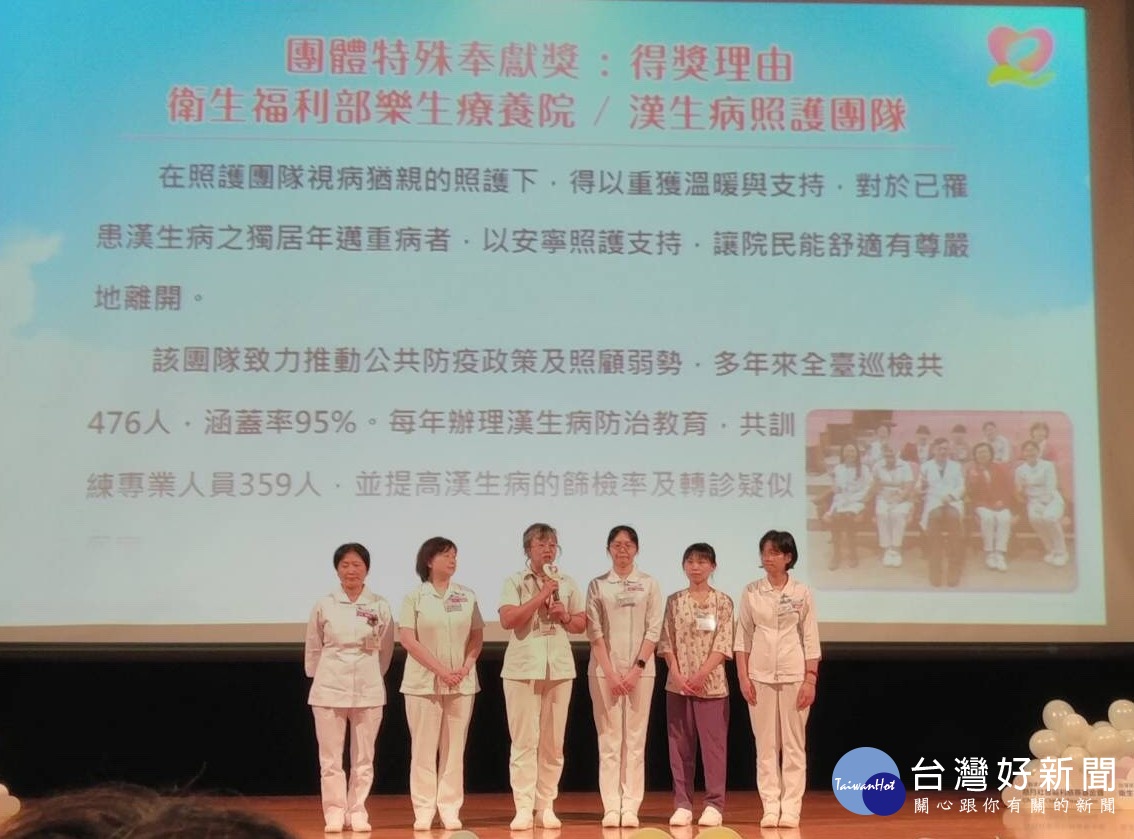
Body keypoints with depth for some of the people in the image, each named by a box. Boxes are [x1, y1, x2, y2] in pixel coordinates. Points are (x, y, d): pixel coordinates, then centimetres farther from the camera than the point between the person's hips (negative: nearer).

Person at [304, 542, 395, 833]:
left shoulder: (380, 606, -1)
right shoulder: (324, 605, -1)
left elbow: (385, 649, 8)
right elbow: (313, 649, 8)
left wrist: (371, 676, 11)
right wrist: (320, 678, 9)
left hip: (368, 689, 0)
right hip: (329, 688, 0)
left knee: (364, 757, 6)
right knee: (330, 757, 2)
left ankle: (357, 812, 17)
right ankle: (334, 813, 12)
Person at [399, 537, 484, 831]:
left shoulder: (467, 596, 7)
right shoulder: (414, 597, -2)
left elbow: (477, 637, 9)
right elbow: (407, 639, -8)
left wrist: (465, 667, -8)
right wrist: (440, 670, -14)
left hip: (462, 683, 3)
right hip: (423, 682, -2)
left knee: (454, 748, 4)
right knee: (423, 748, 0)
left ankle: (450, 809, 9)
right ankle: (424, 811, 5)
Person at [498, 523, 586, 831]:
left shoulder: (568, 583, 10)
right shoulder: (514, 582, -1)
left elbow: (582, 624, 16)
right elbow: (507, 620, -14)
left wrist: (565, 616, -6)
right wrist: (543, 594, -14)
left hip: (559, 668, 3)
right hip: (523, 668, -3)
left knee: (553, 743, 6)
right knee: (524, 740, -4)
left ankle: (546, 806, 13)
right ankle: (523, 808, 1)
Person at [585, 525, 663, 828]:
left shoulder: (649, 584, 5)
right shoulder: (597, 585, 5)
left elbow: (653, 630, 0)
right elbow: (594, 631, -1)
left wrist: (637, 668, -9)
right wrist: (610, 672, -10)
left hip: (640, 670, 0)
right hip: (604, 670, 0)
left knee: (635, 739, 1)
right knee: (609, 739, 0)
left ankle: (630, 807, 3)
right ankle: (611, 807, 2)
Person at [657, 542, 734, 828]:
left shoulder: (722, 601, 1)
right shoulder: (674, 601, 7)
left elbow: (723, 644, -6)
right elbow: (667, 642, 3)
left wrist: (702, 674, -16)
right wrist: (677, 674, -10)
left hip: (712, 684, -2)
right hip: (678, 683, 2)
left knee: (714, 745, 0)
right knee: (680, 746, 5)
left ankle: (714, 805, 7)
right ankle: (682, 804, 11)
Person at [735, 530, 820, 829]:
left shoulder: (802, 592, 0)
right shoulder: (750, 592, 3)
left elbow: (810, 639, 0)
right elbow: (743, 636, 3)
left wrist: (811, 679, -7)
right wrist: (742, 676, -4)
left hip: (794, 673, -1)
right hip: (760, 674, 1)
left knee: (793, 743, 2)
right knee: (765, 743, 3)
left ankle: (791, 808, 7)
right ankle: (770, 808, 7)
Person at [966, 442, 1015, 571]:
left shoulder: (1001, 467, 7)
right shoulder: (972, 469, 5)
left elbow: (1010, 488, 8)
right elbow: (970, 492, 1)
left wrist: (1002, 501, -7)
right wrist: (972, 481, -18)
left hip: (1000, 504, 1)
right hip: (983, 505, -1)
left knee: (1005, 518, -32)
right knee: (988, 517, -34)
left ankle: (1000, 554, -35)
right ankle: (989, 553, -27)